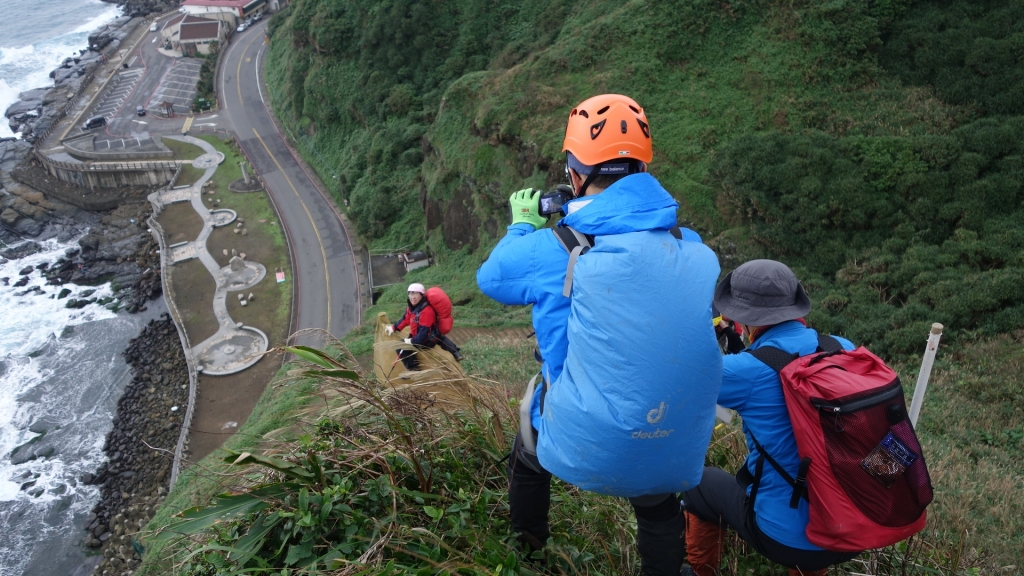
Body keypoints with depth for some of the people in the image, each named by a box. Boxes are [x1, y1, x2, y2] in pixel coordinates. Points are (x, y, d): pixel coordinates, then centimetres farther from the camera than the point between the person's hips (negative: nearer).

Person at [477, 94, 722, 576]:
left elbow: (490, 277, 3)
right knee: (658, 509, 36)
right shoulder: (697, 251, -6)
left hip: (582, 450, -2)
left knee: (525, 454, 33)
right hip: (677, 455, 2)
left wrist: (523, 224, 21)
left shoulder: (551, 250, -17)